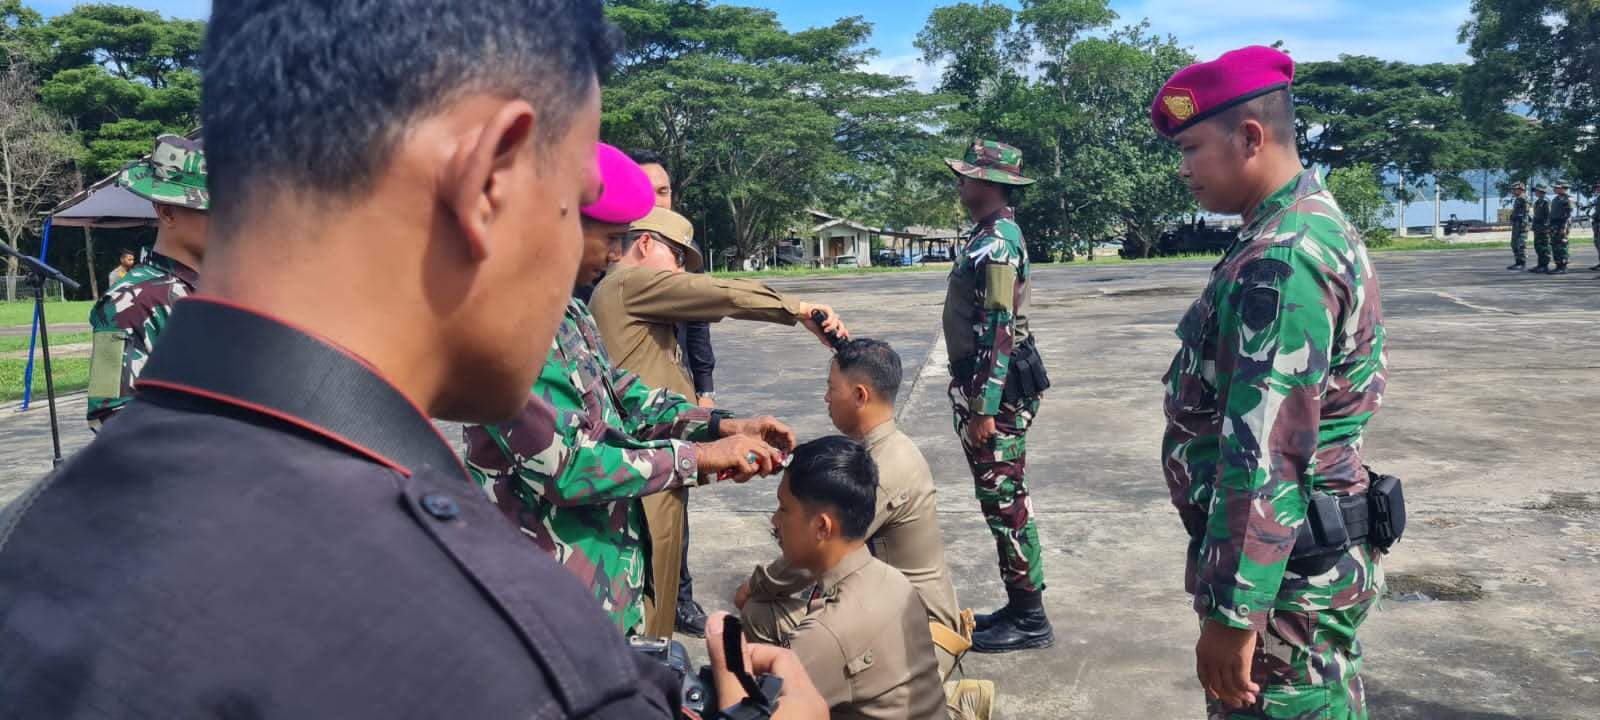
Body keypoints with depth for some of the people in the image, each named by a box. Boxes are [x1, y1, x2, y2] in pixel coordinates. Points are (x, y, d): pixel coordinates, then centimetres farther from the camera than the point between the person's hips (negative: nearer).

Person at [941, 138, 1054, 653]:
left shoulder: (996, 243, -18)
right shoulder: (989, 236, 15)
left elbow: (999, 330, -23)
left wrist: (984, 408, -24)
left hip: (996, 389, -10)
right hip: (985, 384, 10)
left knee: (1004, 500, -3)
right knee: (1001, 498, 15)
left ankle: (1030, 620, 7)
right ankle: (1019, 606, 25)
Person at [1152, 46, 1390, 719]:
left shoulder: (1280, 258, -23)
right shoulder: (1316, 222, 12)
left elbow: (1266, 452, -28)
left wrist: (1232, 612, -25)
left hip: (1281, 573, -10)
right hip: (1316, 557, 10)